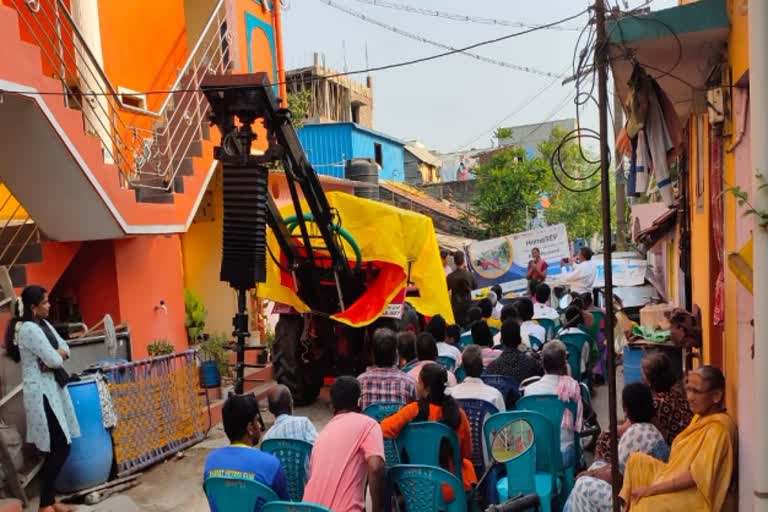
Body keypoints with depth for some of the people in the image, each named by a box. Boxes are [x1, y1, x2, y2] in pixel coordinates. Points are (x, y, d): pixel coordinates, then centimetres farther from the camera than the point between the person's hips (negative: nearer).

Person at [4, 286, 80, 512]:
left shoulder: (44, 324, 12)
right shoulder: (29, 329, -19)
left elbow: (65, 348, 13)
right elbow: (53, 360, -21)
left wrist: (57, 355, -9)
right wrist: (58, 356, 2)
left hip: (52, 388, 9)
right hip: (41, 391, -9)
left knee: (56, 448, 12)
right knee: (60, 448, -6)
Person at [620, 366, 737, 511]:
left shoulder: (719, 427, -22)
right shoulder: (701, 416, 7)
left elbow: (695, 476, -26)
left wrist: (652, 489, -22)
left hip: (700, 495, -10)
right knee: (636, 460, 7)